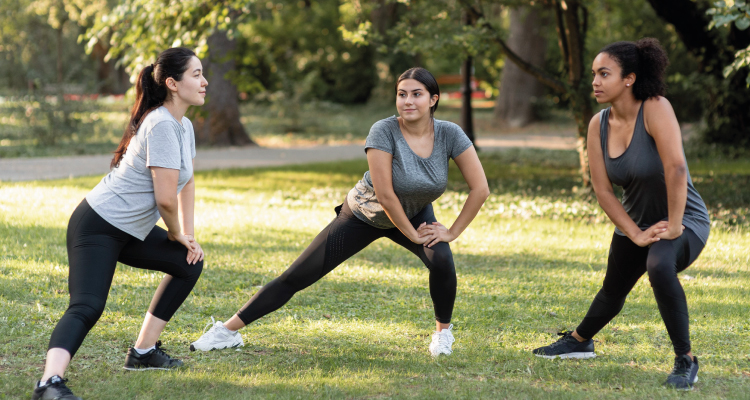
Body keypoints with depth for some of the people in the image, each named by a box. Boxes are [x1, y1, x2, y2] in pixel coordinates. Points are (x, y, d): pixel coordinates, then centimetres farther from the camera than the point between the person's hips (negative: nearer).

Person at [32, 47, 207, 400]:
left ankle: (143, 351, 23)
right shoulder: (162, 125, -20)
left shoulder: (184, 127, 11)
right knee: (87, 307, -27)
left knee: (189, 264, 21)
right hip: (98, 228, -10)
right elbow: (165, 199, -23)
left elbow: (187, 182, 25)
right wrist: (176, 234, -4)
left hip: (131, 231, 10)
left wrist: (188, 235, 17)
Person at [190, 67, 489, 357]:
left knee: (442, 261, -29)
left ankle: (443, 330, 1)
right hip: (364, 214, -2)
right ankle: (227, 331, 2)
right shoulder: (384, 131, -30)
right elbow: (385, 195, -30)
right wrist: (412, 234, -21)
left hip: (414, 214, 2)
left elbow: (480, 189, -18)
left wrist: (452, 232, -17)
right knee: (297, 276, -5)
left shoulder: (450, 135, -22)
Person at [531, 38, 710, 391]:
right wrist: (636, 235, -13)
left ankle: (685, 361, -20)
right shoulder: (599, 125, -8)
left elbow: (676, 168, -35)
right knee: (613, 290, 25)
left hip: (684, 220, -7)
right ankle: (579, 341, 55)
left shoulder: (655, 109, -27)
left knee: (659, 268, -36)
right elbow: (602, 191, -6)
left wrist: (673, 226, -31)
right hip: (635, 222, 7)